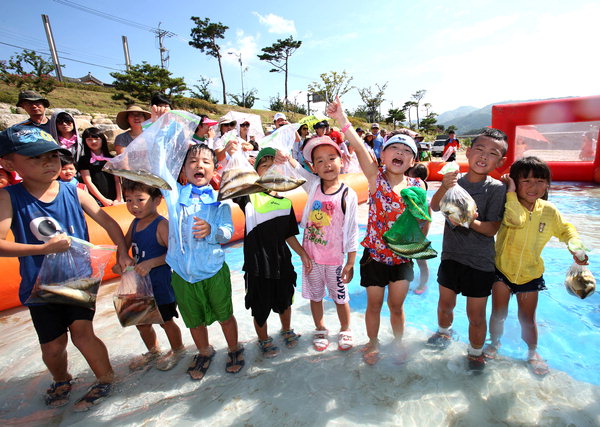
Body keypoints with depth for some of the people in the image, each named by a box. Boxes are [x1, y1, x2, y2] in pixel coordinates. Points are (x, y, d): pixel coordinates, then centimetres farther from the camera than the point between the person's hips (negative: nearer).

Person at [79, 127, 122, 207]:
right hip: (96, 200, -2)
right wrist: (103, 200, -6)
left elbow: (117, 180, 9)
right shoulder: (84, 160, 8)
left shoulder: (111, 158, 15)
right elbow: (88, 182, 1)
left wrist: (119, 198, -3)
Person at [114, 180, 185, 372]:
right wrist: (119, 262, -7)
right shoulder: (135, 223, 3)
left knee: (166, 321, 12)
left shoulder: (161, 224, -20)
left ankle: (177, 350, 39)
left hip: (160, 284, -7)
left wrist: (150, 263, -31)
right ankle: (153, 351, 48)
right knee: (141, 322, 21)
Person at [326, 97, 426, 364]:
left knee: (396, 304, 17)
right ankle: (373, 343, 41)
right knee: (374, 304, 15)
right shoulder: (375, 177, -11)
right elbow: (361, 149, -28)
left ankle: (398, 341, 45)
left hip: (402, 255, 2)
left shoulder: (417, 186, -3)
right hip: (374, 254, -2)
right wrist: (342, 121, -43)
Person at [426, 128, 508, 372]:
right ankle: (444, 332, 50)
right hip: (451, 255, 3)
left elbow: (492, 228, -14)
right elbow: (434, 207, -16)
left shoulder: (497, 188, -11)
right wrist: (444, 187, -33)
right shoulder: (455, 180, -3)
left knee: (476, 315, 10)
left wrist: (470, 221, -32)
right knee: (445, 304, 21)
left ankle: (475, 353, 36)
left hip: (480, 262, -3)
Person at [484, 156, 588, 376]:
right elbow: (517, 220, -40)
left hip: (530, 273, 3)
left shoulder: (549, 210, -6)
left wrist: (576, 246, -8)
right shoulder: (509, 205, -18)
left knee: (527, 319, 15)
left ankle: (532, 352, 41)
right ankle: (494, 343, 38)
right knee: (499, 314, 11)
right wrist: (511, 192, -35)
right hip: (502, 269, -2)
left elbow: (565, 229, 11)